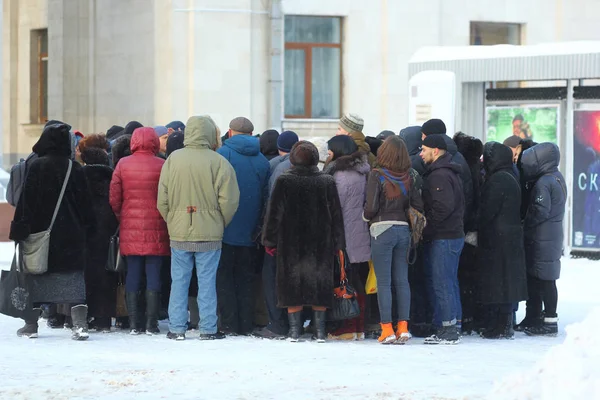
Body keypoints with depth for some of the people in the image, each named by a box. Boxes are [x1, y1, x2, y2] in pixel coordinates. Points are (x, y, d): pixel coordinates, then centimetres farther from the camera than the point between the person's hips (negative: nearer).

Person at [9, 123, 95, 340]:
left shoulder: (37, 167, -8)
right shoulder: (75, 168, 1)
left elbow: (27, 201, -8)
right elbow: (85, 203, 6)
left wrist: (20, 230, -5)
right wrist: (87, 231, 13)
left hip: (40, 232, -2)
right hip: (72, 236, 2)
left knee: (36, 279, 8)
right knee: (74, 280, 1)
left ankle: (31, 325, 13)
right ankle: (80, 324, -10)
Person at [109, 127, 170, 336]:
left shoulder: (123, 165, 0)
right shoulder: (162, 166, -7)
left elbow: (114, 199, 2)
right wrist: (166, 220, 9)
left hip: (130, 230, 2)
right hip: (156, 230, -2)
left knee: (133, 274, 7)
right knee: (153, 274, 3)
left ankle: (134, 323, 6)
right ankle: (151, 323, 1)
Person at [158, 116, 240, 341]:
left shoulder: (173, 159, -1)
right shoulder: (219, 162, -10)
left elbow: (162, 199, 2)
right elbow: (228, 200, -11)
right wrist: (220, 225, 5)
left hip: (179, 232, 2)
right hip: (209, 234, -2)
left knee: (179, 280, 9)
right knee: (207, 280, 5)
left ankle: (176, 328, 11)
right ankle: (208, 329, 8)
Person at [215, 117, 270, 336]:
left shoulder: (223, 153, -6)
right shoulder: (262, 160, 6)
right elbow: (266, 196, 9)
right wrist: (260, 228, 14)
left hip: (226, 229, -4)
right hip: (250, 232, 4)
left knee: (223, 276, 3)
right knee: (246, 277, 11)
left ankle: (229, 324, -3)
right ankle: (246, 324, 9)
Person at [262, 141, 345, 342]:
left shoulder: (284, 182, -6)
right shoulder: (327, 182, -1)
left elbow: (274, 213, -3)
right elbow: (336, 215, 3)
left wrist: (269, 240, 5)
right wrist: (338, 243, 10)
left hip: (291, 244, -1)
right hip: (321, 243, 1)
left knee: (293, 284, 4)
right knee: (319, 284, 7)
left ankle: (294, 329, 3)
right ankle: (320, 329, 6)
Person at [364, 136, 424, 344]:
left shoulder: (377, 175, -9)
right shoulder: (407, 177, 5)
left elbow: (372, 207, -14)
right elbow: (419, 205, 5)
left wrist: (366, 216, 7)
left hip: (382, 230, -5)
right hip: (403, 229, 5)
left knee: (383, 282, -2)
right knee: (402, 280, 7)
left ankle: (387, 328, -4)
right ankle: (403, 326, 5)